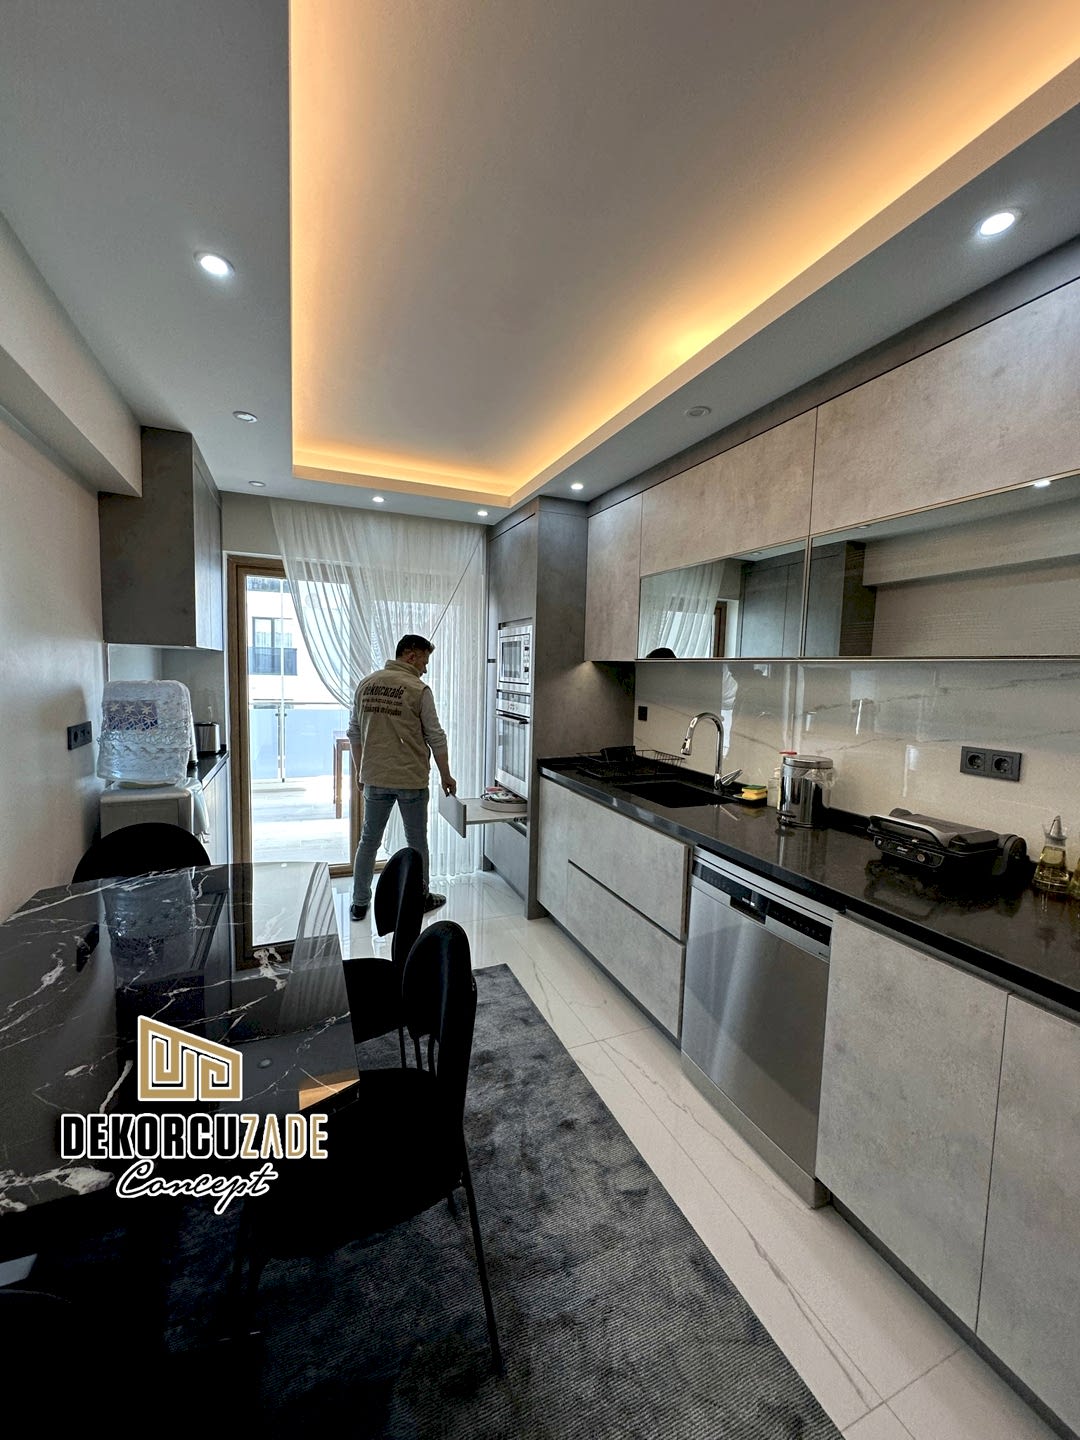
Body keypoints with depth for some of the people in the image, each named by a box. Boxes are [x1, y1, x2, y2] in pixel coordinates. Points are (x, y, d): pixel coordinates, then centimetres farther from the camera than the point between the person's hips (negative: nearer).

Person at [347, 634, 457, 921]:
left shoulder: (366, 684, 4)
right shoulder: (418, 689, -11)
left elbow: (354, 733, 9)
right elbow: (436, 738, -8)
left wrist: (360, 771, 19)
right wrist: (446, 776, 3)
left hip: (375, 778, 4)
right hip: (411, 779, -4)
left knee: (368, 840, 14)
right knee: (416, 842, 12)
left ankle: (359, 903, 23)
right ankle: (421, 898, 27)